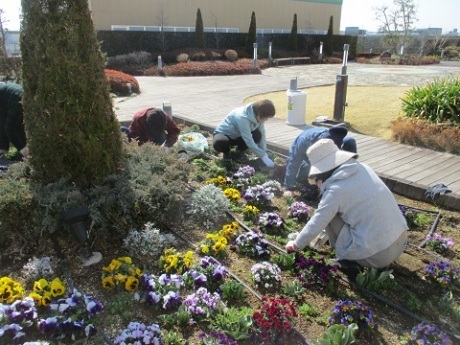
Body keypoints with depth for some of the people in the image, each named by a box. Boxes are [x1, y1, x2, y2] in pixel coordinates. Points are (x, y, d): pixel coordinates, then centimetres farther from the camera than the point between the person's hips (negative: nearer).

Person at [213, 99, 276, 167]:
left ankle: (240, 150, 3)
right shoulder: (243, 118, -38)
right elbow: (249, 142, -36)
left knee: (257, 135, -24)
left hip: (237, 136, 6)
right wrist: (264, 157, -33)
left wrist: (264, 153, -16)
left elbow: (262, 134, -8)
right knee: (219, 143, -41)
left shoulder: (258, 116, -17)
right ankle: (226, 152, -4)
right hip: (224, 134, -5)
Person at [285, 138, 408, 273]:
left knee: (331, 215, 4)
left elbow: (315, 225, -6)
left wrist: (296, 244, 10)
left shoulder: (335, 190, -14)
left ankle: (348, 260, 11)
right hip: (401, 241, 7)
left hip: (376, 254, -7)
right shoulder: (363, 168, 4)